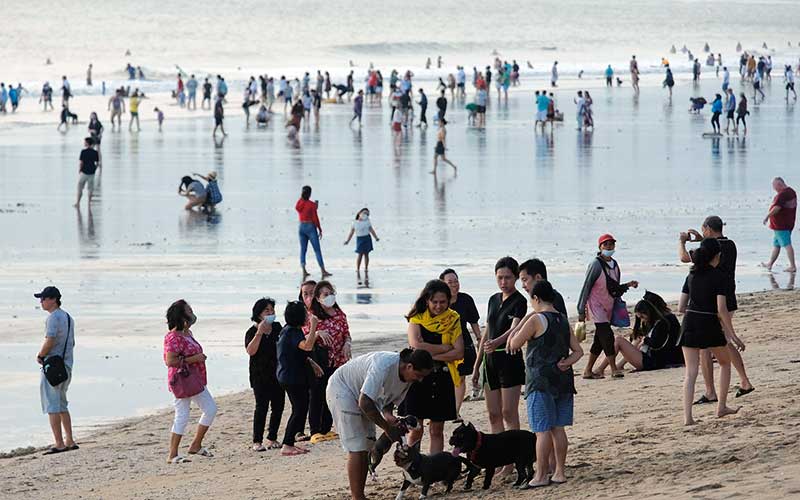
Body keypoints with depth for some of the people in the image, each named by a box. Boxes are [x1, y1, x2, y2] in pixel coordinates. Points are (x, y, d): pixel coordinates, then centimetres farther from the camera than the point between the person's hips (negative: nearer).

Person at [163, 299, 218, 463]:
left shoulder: (187, 333, 12)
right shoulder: (173, 337, -18)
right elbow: (170, 361, -25)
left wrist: (200, 357, 10)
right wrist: (194, 359, -21)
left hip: (196, 380, 10)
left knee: (211, 409, 11)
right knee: (182, 417, -6)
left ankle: (196, 445, 20)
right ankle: (172, 455, 1)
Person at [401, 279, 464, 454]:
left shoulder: (453, 320, 4)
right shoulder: (417, 318, 0)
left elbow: (458, 353, -5)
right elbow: (416, 346, -16)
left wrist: (431, 355, -13)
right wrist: (446, 347, -12)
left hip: (442, 379, 2)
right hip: (417, 376, -2)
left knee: (437, 431, 6)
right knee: (415, 431, -1)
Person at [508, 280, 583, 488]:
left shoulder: (536, 320, -11)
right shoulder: (563, 320, 11)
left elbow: (514, 344, -7)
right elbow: (578, 351, 13)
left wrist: (513, 337, 13)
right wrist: (566, 362, 0)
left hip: (541, 382, -7)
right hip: (563, 381, 7)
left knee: (542, 430, -5)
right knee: (558, 428, 10)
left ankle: (541, 476, -3)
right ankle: (560, 472, 12)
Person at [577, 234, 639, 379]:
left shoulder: (614, 265, 10)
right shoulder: (596, 264, -12)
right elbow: (586, 287, -11)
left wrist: (628, 285, 0)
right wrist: (581, 311, -13)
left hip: (608, 306, 8)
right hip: (596, 306, -7)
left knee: (600, 340, 8)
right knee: (607, 335, -14)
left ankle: (588, 371, 14)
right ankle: (614, 369, -9)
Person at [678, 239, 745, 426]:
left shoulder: (692, 276, 9)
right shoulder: (718, 276, -7)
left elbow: (681, 307, 9)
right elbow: (721, 309, -14)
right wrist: (733, 336, -10)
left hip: (690, 324, 4)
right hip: (710, 326, -4)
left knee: (690, 373, 0)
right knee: (725, 362, 22)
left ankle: (687, 417, -11)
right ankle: (721, 407, 24)